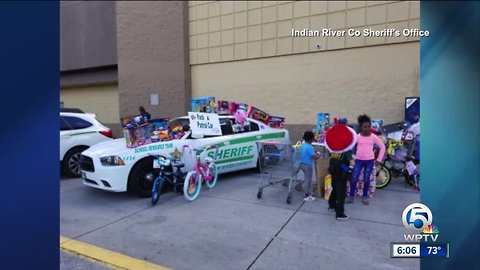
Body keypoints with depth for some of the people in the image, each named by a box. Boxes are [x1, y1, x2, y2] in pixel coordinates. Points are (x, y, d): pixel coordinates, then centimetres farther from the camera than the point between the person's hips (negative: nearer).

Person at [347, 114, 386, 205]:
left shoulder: (374, 137, -1)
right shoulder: (357, 137, -2)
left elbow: (382, 147, 6)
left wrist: (379, 159, 3)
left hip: (369, 160, 0)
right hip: (359, 160, 0)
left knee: (366, 179, 5)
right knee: (354, 179, -4)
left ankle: (365, 197, 21)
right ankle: (351, 197, 9)